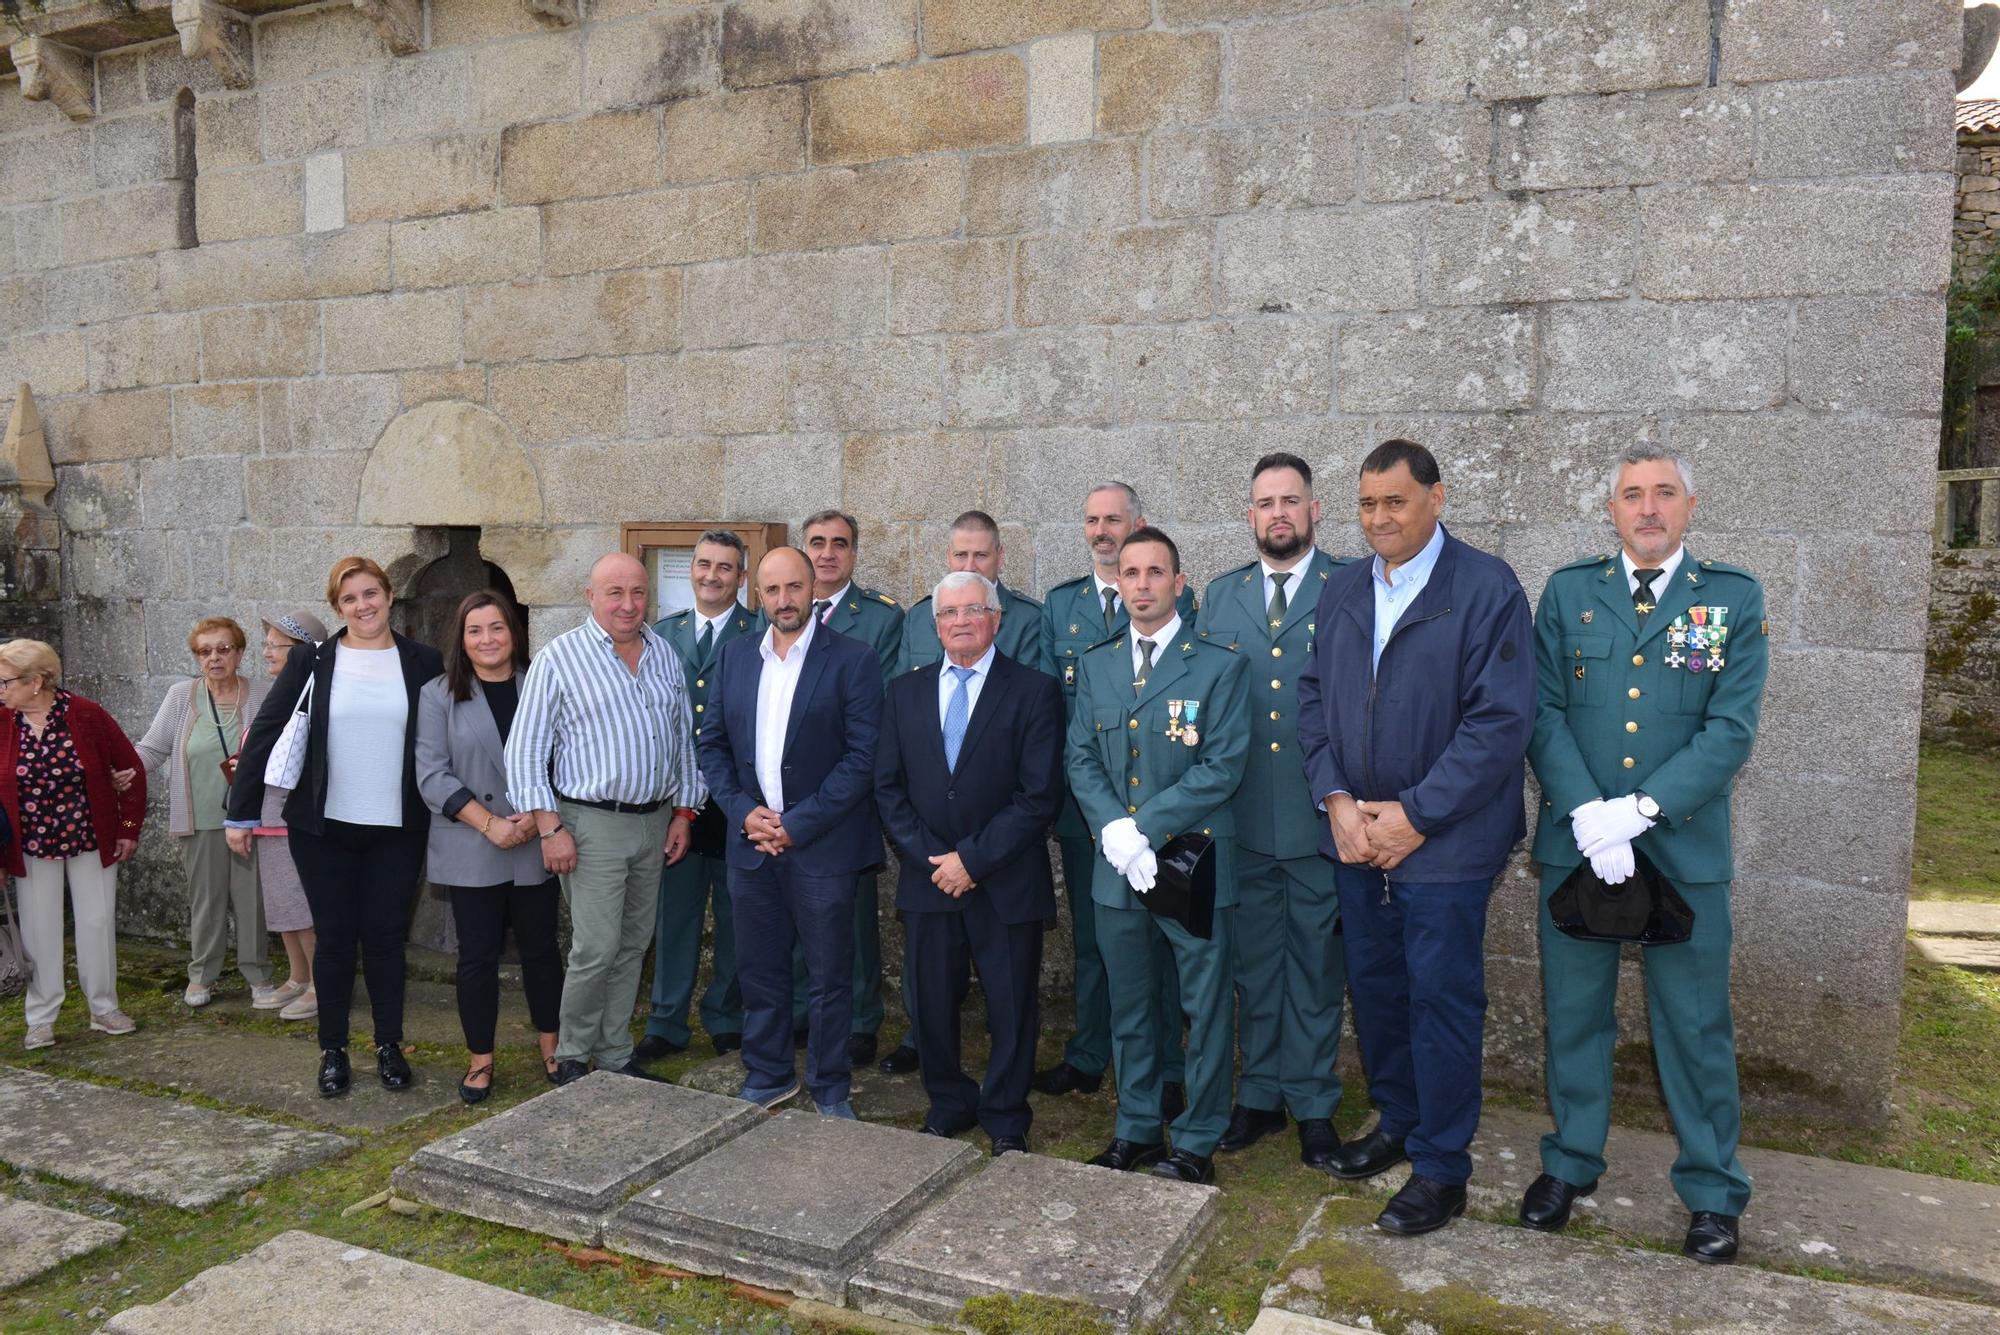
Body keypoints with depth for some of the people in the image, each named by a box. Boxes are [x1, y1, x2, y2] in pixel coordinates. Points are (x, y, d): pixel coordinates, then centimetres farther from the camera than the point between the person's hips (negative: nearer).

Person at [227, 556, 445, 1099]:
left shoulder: (423, 663, 0)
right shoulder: (312, 661, -1)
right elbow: (264, 733, 1)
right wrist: (241, 813, 0)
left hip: (398, 830, 0)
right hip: (324, 828, 0)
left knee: (385, 935, 8)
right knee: (334, 937, 8)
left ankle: (389, 1047, 22)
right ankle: (332, 1051, 21)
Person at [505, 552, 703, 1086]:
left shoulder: (664, 655, 9)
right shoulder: (559, 657, -7)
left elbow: (683, 737, 15)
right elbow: (525, 751, -8)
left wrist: (683, 811, 10)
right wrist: (549, 827, -13)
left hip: (654, 821, 5)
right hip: (591, 824, -5)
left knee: (633, 947, 12)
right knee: (597, 948, -6)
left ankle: (615, 1056, 24)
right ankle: (572, 1058, 14)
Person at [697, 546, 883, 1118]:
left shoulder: (852, 660, -7)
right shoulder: (735, 655, 9)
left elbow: (864, 755, -12)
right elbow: (712, 743, 10)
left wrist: (798, 824, -14)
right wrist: (744, 812, -5)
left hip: (822, 846, -4)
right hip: (751, 843, 4)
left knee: (830, 976, 7)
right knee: (759, 970, 14)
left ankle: (829, 1088, 24)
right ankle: (767, 1076, 32)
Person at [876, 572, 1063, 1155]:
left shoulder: (1033, 691, -4)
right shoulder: (904, 692, 8)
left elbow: (1040, 795, -10)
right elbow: (888, 787, 6)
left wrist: (973, 859, -14)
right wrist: (930, 858, -7)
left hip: (1006, 883, -3)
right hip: (928, 879, 3)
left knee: (1012, 1007, 8)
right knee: (932, 1003, 11)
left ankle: (1005, 1118, 27)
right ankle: (949, 1105, 33)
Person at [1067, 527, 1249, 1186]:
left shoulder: (1220, 665, -5)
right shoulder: (1096, 666, 10)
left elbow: (1221, 767, -12)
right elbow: (1081, 758, 7)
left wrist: (1143, 826, -17)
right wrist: (1114, 827, -11)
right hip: (1117, 868, 4)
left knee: (1204, 1009, 6)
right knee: (1130, 1007, 16)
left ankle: (1196, 1144, 21)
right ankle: (1137, 1129, 31)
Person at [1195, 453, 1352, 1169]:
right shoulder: (1220, 595, 10)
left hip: (1320, 816, -3)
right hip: (1242, 817, 3)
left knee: (1316, 962, 8)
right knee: (1253, 962, 13)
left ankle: (1313, 1104, 24)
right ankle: (1259, 1094, 29)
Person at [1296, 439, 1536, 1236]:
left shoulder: (1487, 589, -11)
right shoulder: (1341, 589, 8)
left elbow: (1501, 720, -16)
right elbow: (1313, 695, 8)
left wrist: (1415, 816, -17)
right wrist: (1336, 798, -6)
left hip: (1444, 840, -5)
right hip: (1355, 835, 6)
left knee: (1441, 998, 3)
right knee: (1374, 985, 17)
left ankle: (1441, 1168, 19)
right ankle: (1397, 1122, 37)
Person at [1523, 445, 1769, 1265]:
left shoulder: (1734, 598, 0)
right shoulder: (1568, 592, 4)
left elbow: (1731, 729, -7)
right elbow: (1543, 712, -2)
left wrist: (1639, 809, -17)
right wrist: (1587, 815, -15)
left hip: (1684, 847, -1)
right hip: (1575, 842, 2)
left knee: (1697, 1023, 8)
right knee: (1574, 1012, 13)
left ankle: (1712, 1190, 26)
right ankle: (1570, 1163, 30)